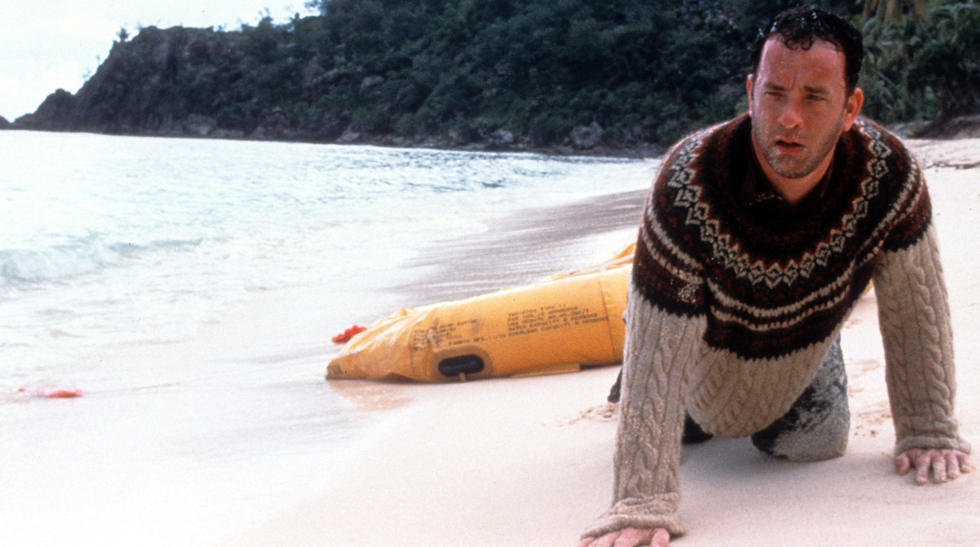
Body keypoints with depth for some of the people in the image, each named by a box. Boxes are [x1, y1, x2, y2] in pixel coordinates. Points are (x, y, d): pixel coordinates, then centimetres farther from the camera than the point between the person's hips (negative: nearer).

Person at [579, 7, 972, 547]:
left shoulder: (889, 174, -34)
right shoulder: (688, 185, -43)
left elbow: (914, 306, -19)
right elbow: (658, 350, -44)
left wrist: (928, 434, -16)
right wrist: (643, 502, -49)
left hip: (805, 352, 2)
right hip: (705, 359, -2)